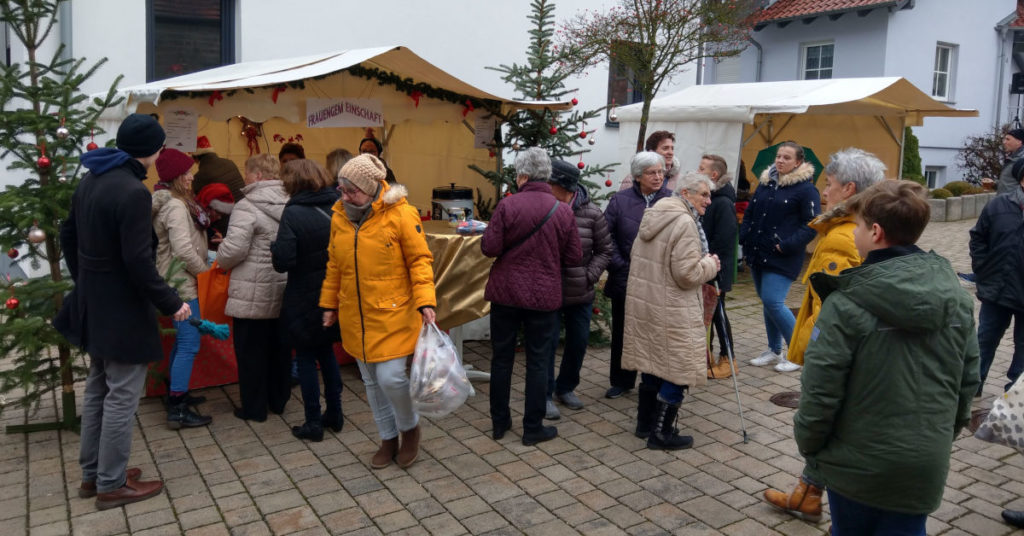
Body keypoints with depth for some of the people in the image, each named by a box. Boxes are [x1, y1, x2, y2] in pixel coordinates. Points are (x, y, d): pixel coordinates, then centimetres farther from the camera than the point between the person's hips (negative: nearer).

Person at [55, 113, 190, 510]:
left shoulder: (90, 180, 7)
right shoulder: (133, 191, -23)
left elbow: (68, 235, 17)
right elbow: (138, 261, -25)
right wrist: (171, 303, -16)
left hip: (93, 302, 10)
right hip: (123, 309, -10)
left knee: (97, 389, 19)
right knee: (121, 397, 2)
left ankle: (91, 473, 31)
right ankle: (111, 485, 13)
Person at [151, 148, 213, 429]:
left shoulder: (175, 201, 12)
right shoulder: (175, 206, -19)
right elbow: (183, 249, -25)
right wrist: (204, 270, -12)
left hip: (178, 280, 11)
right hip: (182, 283, -10)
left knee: (182, 340, 20)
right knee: (189, 344, -8)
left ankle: (177, 393, 33)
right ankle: (177, 410, -5)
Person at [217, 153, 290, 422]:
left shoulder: (247, 206, -16)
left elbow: (234, 249, -21)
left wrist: (221, 261, -1)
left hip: (254, 294, -6)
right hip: (285, 292, 6)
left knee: (252, 351, 7)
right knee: (279, 349, 17)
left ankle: (253, 408, 16)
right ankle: (278, 400, 29)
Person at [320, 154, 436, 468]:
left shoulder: (401, 215, -14)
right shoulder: (339, 216, 3)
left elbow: (420, 260, -11)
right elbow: (334, 265, 12)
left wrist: (426, 302, -20)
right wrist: (329, 304, 14)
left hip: (392, 315, -5)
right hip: (355, 318, 6)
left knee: (391, 377, -9)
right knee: (372, 383, 14)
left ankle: (410, 427, 22)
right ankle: (388, 439, 33)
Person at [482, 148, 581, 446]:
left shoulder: (508, 205, -11)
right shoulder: (563, 211, -4)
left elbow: (490, 248, -11)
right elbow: (574, 259, 0)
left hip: (506, 292, 0)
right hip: (544, 296, 0)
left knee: (502, 358, 13)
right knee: (538, 362, 10)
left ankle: (499, 422, 25)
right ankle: (533, 428, 16)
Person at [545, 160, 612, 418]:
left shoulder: (591, 213, -7)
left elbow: (604, 250, 2)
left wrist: (589, 276, -8)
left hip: (581, 293, 3)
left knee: (578, 342, 14)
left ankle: (566, 388, 35)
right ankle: (546, 394, 17)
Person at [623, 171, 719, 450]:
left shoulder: (653, 216, 10)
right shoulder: (685, 223, -18)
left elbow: (638, 258, 19)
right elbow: (687, 274, -22)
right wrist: (711, 265, -4)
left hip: (644, 301, 9)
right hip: (672, 311, -9)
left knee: (653, 362, 19)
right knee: (677, 370, 2)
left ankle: (645, 421, 32)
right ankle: (661, 433, 10)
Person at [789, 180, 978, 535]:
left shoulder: (846, 305, -19)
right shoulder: (958, 298, -2)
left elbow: (821, 389, -17)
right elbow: (967, 380, 7)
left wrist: (808, 443, -2)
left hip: (856, 463, -4)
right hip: (925, 465, 4)